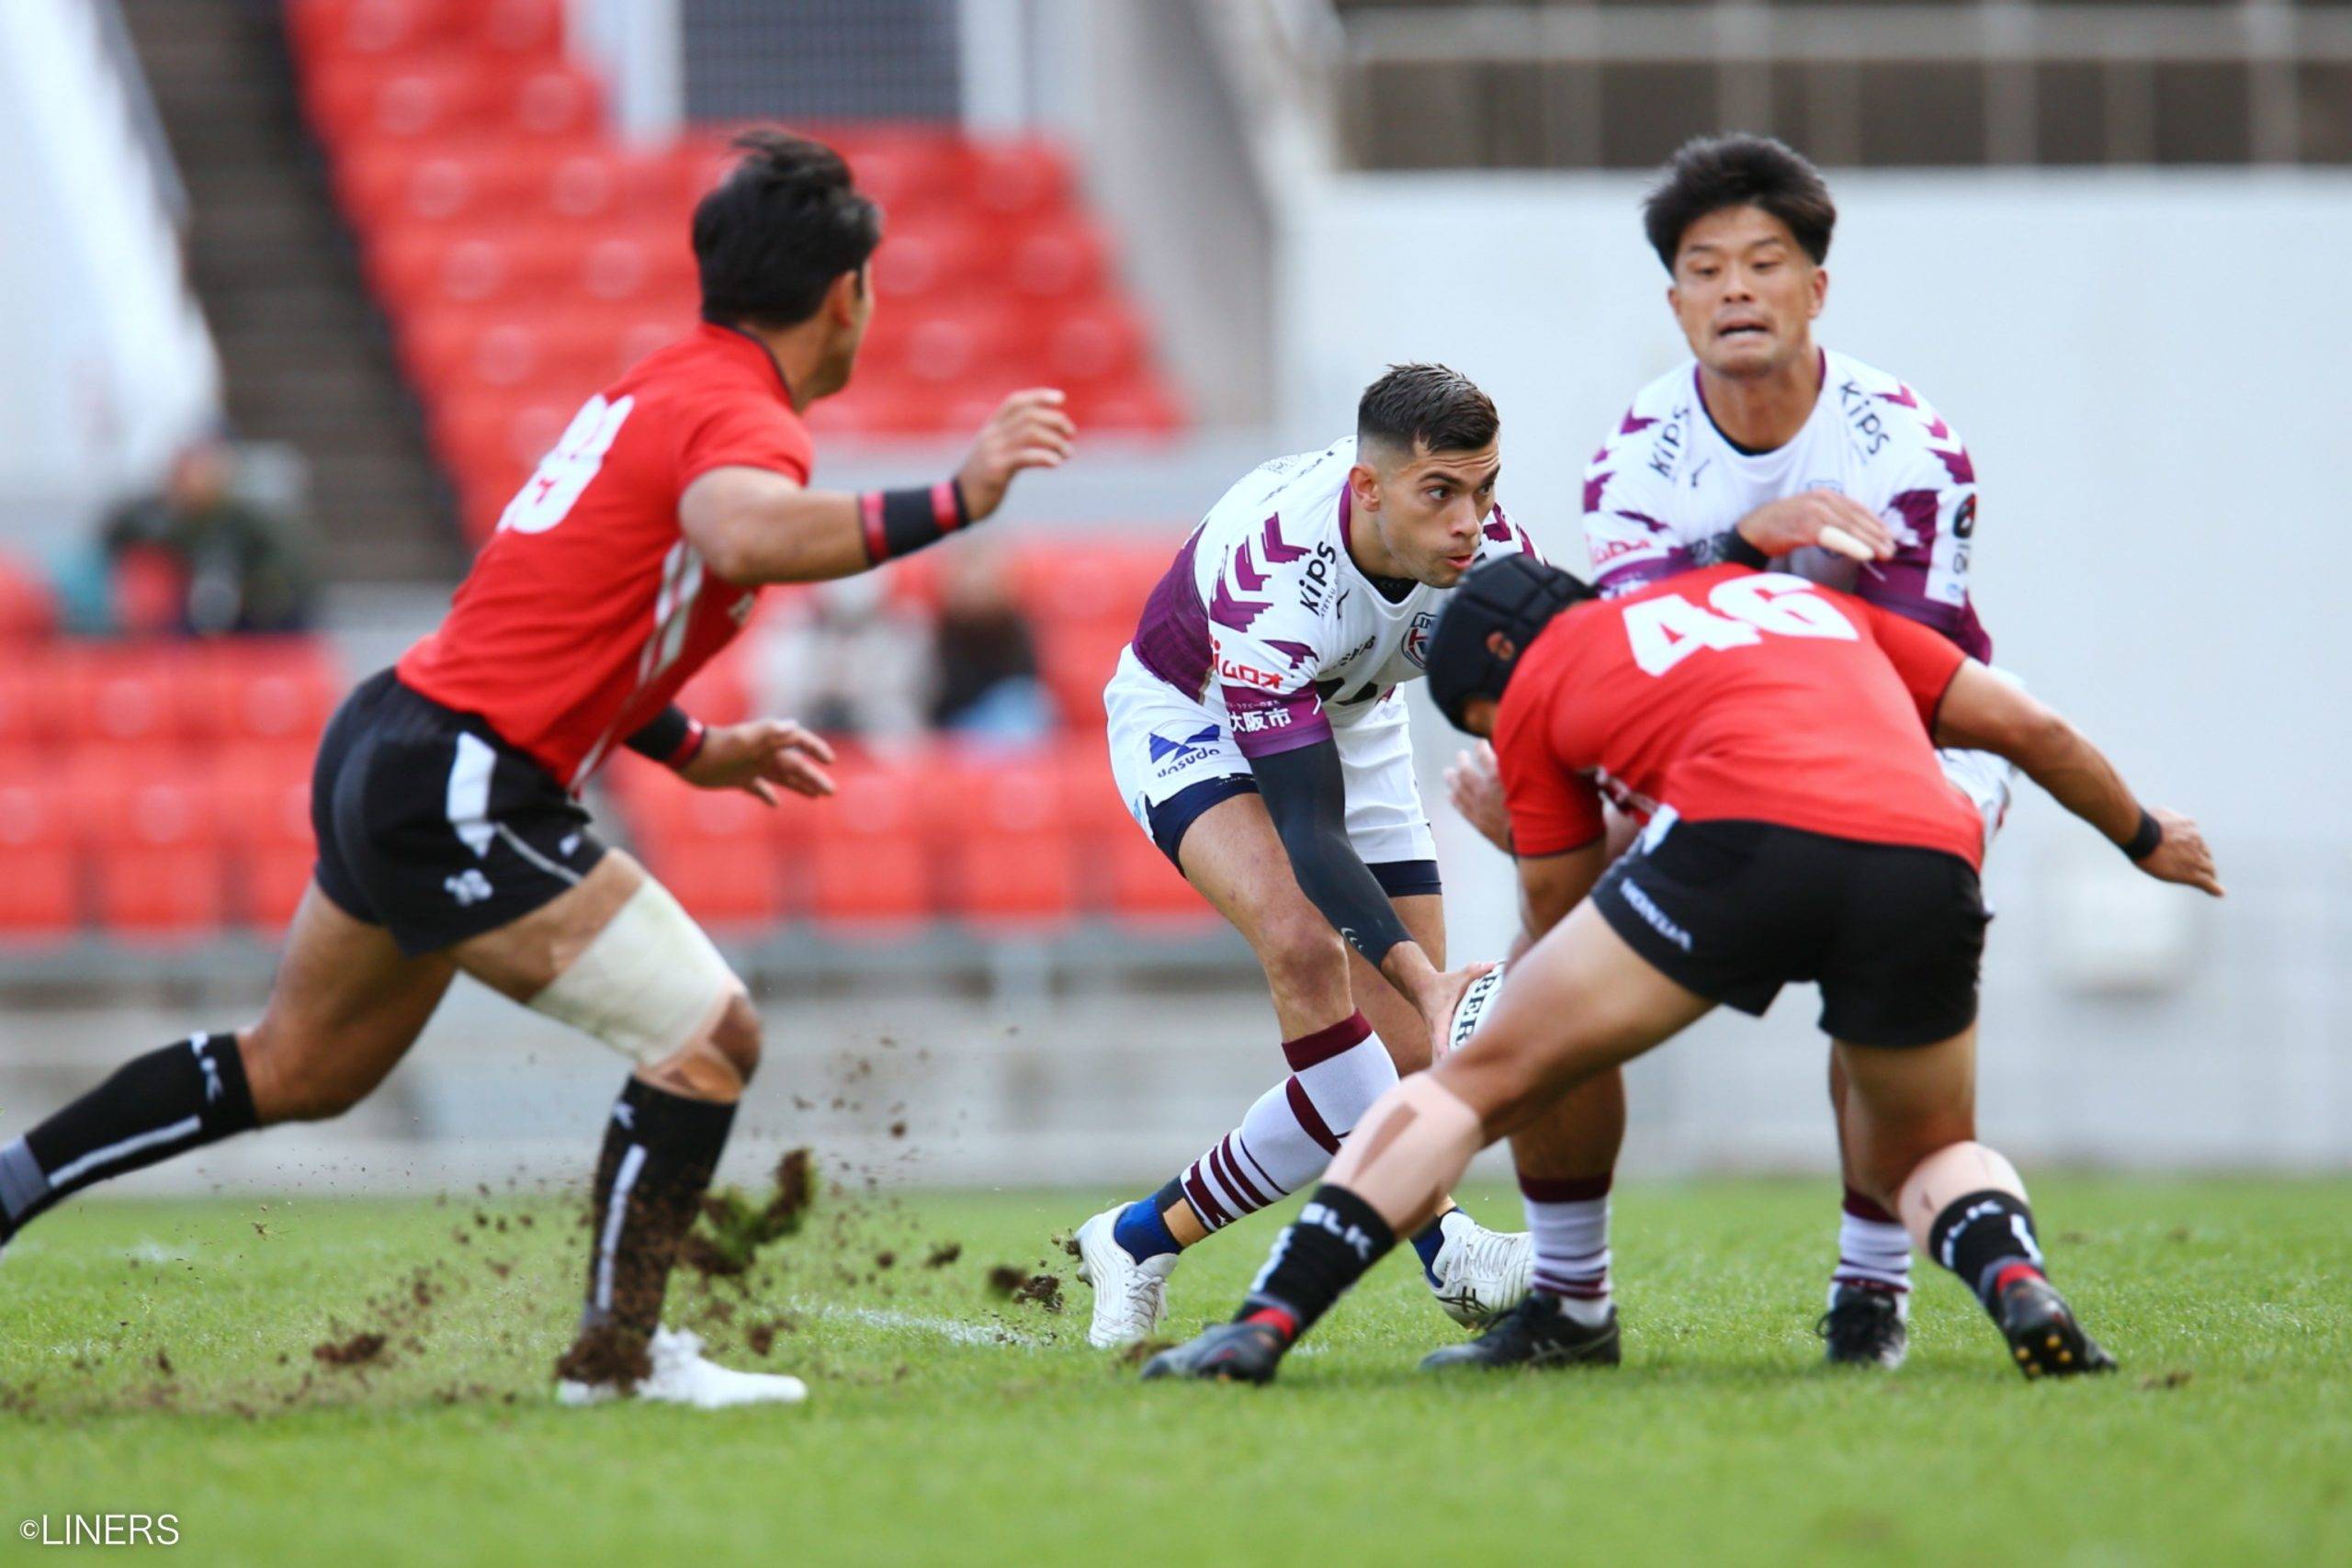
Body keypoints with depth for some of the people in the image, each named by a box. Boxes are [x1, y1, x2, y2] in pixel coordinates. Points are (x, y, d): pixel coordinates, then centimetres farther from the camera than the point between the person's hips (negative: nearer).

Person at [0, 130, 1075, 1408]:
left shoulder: (661, 387, 15)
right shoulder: (738, 415, -15)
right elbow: (746, 536, -41)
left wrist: (689, 749, 23)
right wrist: (951, 503, -39)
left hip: (387, 746, 10)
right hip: (459, 795, -10)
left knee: (297, 1072, 26)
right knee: (709, 1037, -8)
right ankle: (618, 1352, 0)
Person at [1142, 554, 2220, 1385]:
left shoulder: (1535, 680, 25)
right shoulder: (1810, 601, 37)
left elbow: (1556, 921, 32)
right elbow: (2028, 728, 34)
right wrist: (2144, 838, 50)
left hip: (1743, 838, -3)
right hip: (1930, 855, 3)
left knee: (1474, 1084, 10)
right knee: (1918, 1157, 26)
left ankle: (1264, 1325, -2)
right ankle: (2015, 1278, -6)